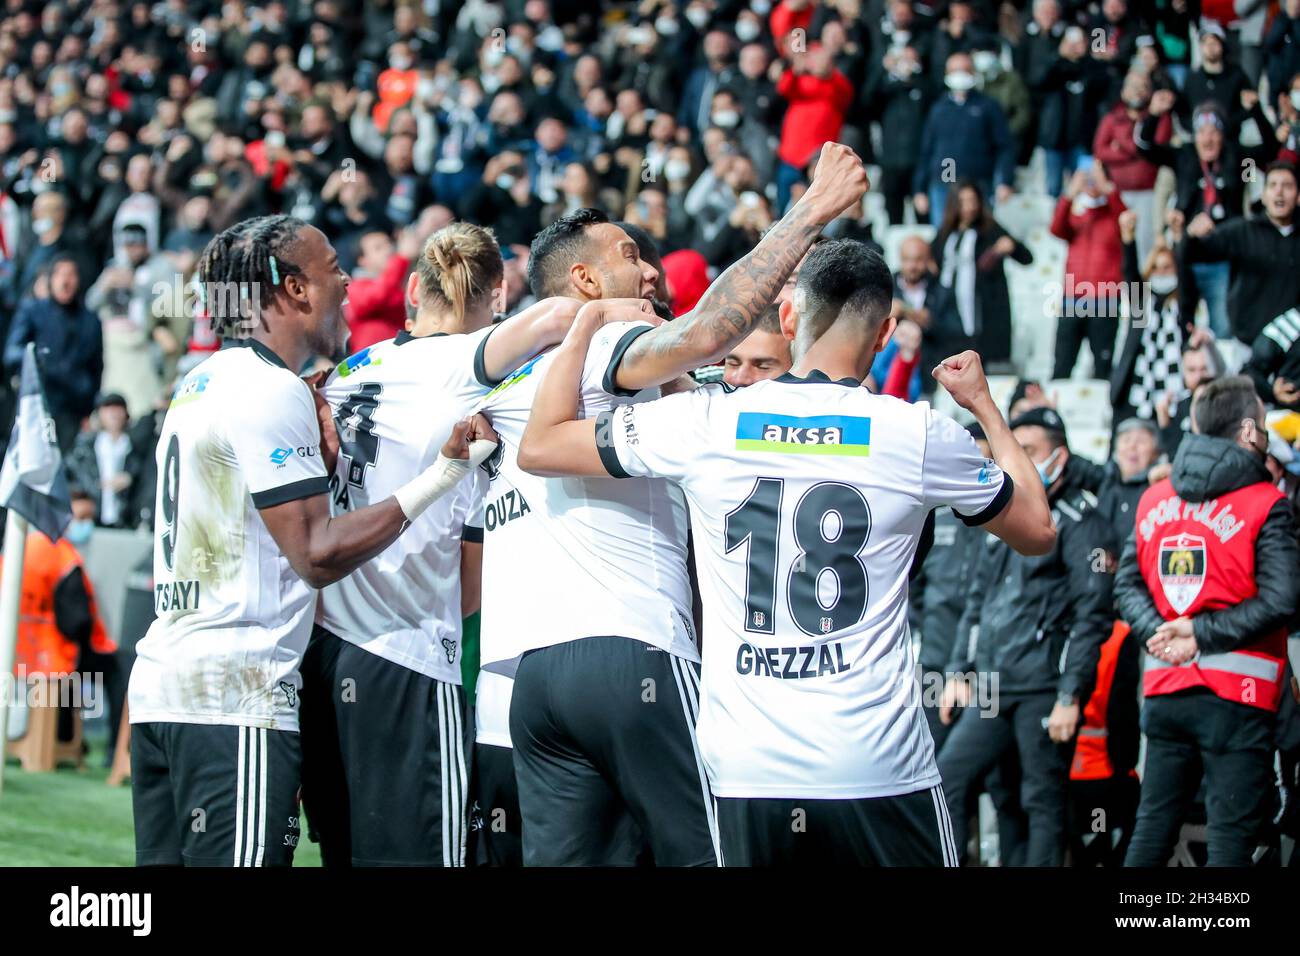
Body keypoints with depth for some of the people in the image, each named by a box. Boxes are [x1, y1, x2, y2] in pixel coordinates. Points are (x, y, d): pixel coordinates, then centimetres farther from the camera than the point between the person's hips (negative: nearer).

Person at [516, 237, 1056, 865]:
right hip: (882, 780, -1)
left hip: (743, 776, 1)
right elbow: (1036, 529, 16)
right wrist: (983, 404, 29)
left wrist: (587, 321, 22)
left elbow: (539, 447, 10)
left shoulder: (705, 421, 0)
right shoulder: (920, 435, -1)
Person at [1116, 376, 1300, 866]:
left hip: (1164, 689, 5)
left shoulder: (1155, 498, 9)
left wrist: (1157, 632, -5)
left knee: (1153, 826, 13)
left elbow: (1127, 582, 7)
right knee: (1231, 838, -3)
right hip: (1235, 696, -5)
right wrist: (1203, 633, -12)